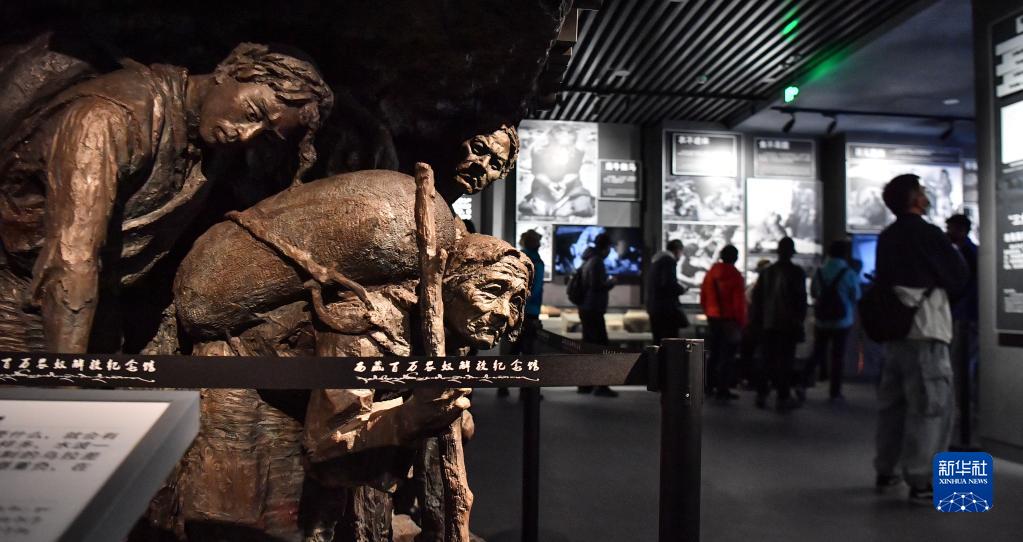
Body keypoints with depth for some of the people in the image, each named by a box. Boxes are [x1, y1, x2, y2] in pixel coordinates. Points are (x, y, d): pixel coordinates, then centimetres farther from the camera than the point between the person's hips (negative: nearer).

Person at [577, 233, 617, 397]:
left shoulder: (588, 260, 15)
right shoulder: (596, 262, -14)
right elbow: (596, 285, -21)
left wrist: (606, 281, 17)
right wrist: (610, 283, -5)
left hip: (586, 309, 10)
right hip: (593, 310, -10)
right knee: (601, 346, -8)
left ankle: (584, 384, 17)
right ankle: (601, 386, -9)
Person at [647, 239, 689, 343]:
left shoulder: (656, 260, 17)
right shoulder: (670, 260, -11)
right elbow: (669, 284, -20)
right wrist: (682, 289, -2)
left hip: (654, 306, 9)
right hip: (666, 307, -9)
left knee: (658, 341, 10)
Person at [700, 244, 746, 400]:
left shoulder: (711, 273, 5)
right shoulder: (735, 275, -12)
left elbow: (703, 298, 10)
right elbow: (739, 302, -13)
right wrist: (741, 322, -6)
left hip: (713, 318, 6)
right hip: (729, 319, -6)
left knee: (713, 353, 16)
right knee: (727, 355, -1)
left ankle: (709, 385, 22)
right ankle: (722, 389, -2)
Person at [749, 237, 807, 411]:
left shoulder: (766, 271, 7)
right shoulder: (796, 272, -7)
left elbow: (757, 297, 8)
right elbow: (801, 299, -9)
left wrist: (756, 321, 13)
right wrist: (800, 320, -2)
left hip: (767, 324, 4)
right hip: (788, 324, -4)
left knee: (768, 359, 12)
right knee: (785, 360, 1)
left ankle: (761, 394, 13)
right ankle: (783, 398, 2)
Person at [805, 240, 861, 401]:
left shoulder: (819, 272, -1)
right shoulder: (849, 274, -11)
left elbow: (813, 293, 7)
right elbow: (856, 297, -2)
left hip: (821, 320, 3)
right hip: (842, 321, -3)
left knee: (817, 353, 12)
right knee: (838, 356, 5)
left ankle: (803, 383, 1)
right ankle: (835, 392, 8)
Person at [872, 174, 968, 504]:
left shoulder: (886, 238, 11)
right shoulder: (928, 234, -10)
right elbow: (959, 279, -3)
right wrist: (952, 253, 13)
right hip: (924, 331, -7)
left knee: (893, 403, 14)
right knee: (931, 406, -2)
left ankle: (885, 473, 22)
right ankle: (921, 483, -1)